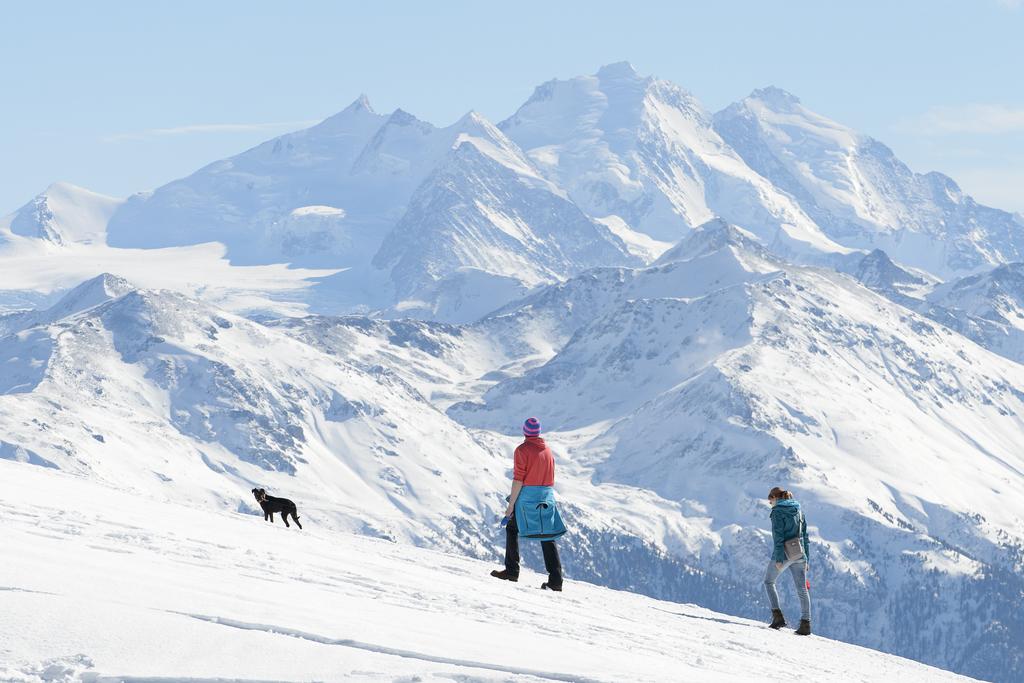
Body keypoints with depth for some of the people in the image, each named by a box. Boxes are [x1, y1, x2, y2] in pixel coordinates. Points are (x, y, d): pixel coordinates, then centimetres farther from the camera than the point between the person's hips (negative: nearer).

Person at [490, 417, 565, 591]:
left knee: (512, 529, 15)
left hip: (527, 496, -5)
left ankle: (512, 571, 12)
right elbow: (550, 477, 12)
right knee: (548, 536, 4)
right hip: (547, 497, 5)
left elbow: (518, 480, -13)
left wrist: (510, 506, -12)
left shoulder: (522, 450, -8)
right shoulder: (548, 450, 10)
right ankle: (555, 579, -5)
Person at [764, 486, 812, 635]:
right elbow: (804, 535, 15)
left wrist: (778, 559, -16)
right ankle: (805, 623, -2)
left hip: (784, 554, -5)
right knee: (802, 589, 5)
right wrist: (806, 558, 17)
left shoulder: (777, 512, -6)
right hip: (799, 554, 6)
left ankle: (777, 616, 3)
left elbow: (778, 536, -14)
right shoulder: (798, 510, 14)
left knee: (769, 581, 15)